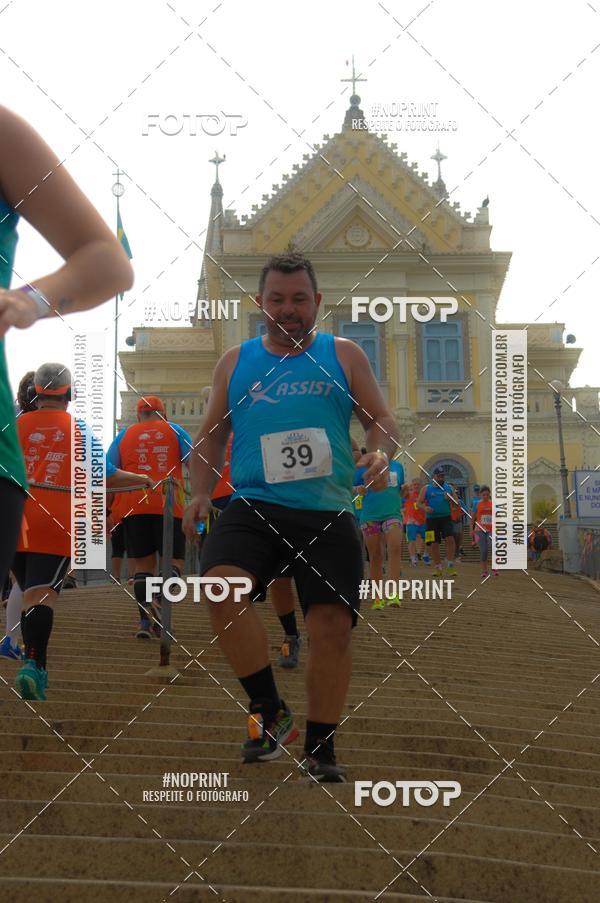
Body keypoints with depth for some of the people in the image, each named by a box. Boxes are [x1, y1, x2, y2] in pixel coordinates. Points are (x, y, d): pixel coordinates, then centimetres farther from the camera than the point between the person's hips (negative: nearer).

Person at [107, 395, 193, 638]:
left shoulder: (124, 435, 16)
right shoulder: (175, 431, 13)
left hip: (135, 506, 1)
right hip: (170, 506, -1)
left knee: (143, 564, 8)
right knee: (174, 561, 6)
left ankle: (145, 620, -3)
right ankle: (159, 601, -22)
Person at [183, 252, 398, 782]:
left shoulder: (343, 356, 11)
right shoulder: (236, 362, 15)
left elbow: (382, 420, 10)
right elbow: (212, 436, 19)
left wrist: (381, 453, -13)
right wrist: (200, 492, 4)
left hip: (327, 512, 0)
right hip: (254, 506, 0)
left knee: (333, 624, -7)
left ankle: (321, 746, 13)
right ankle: (269, 713, -11)